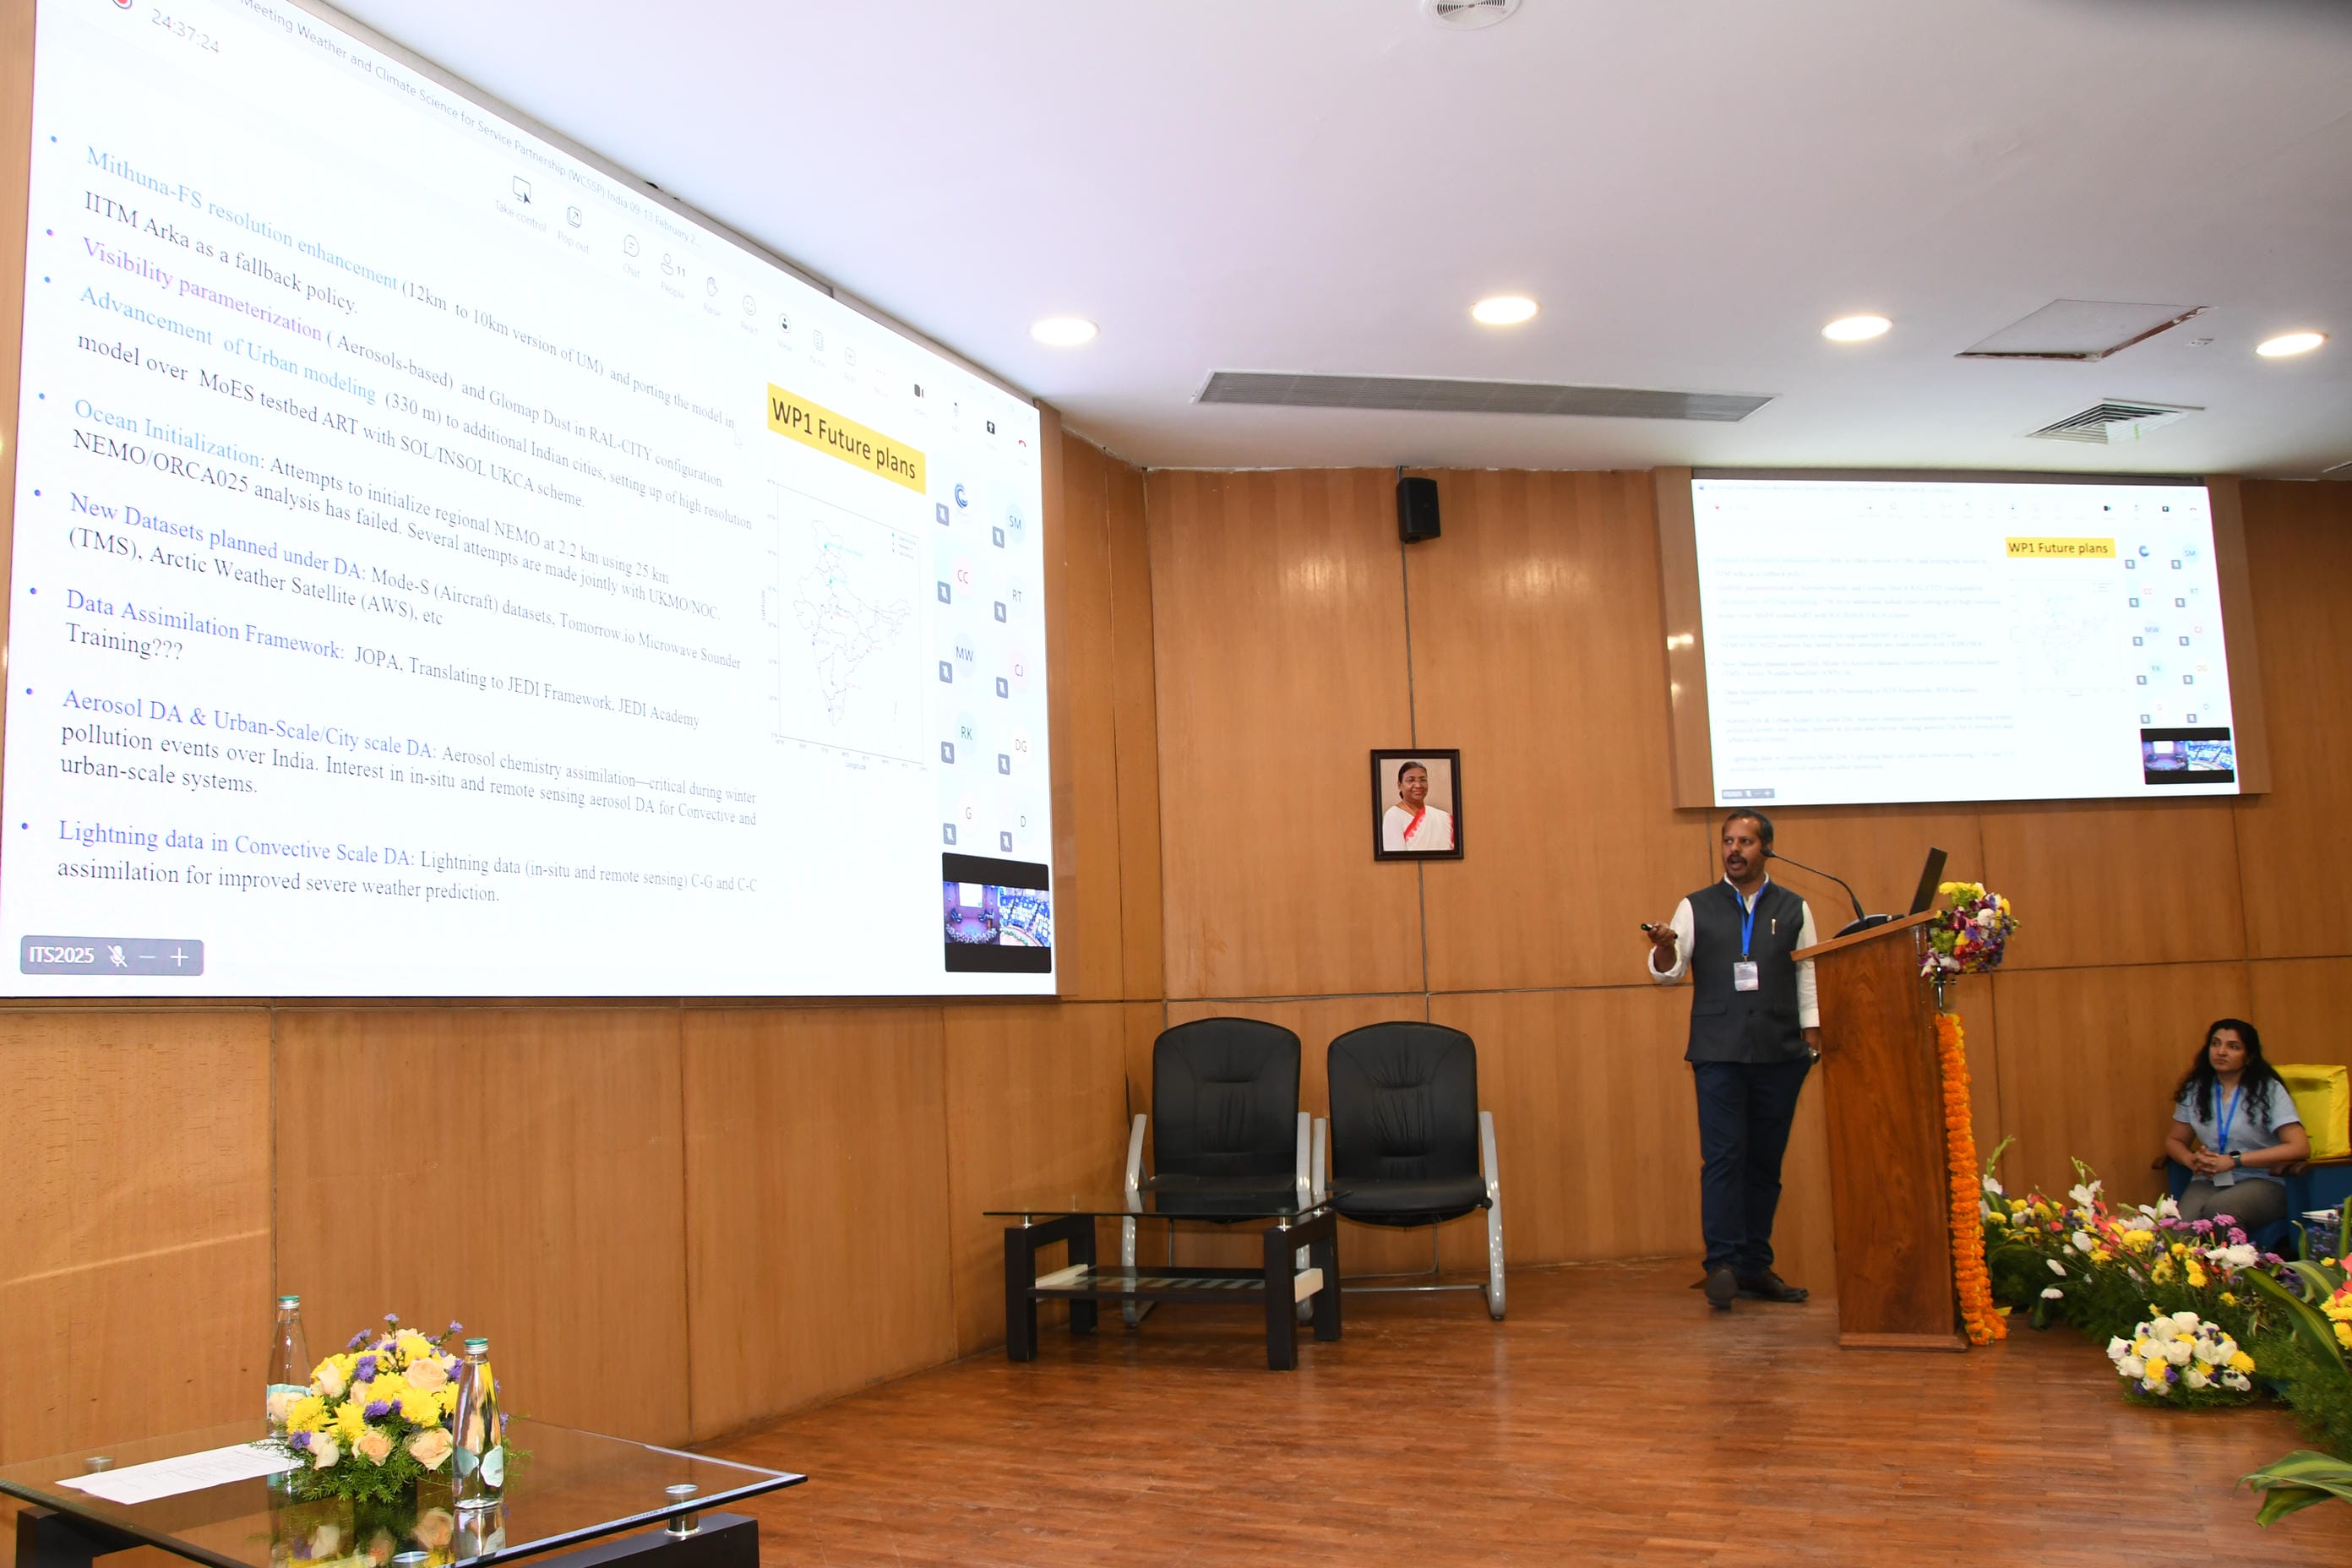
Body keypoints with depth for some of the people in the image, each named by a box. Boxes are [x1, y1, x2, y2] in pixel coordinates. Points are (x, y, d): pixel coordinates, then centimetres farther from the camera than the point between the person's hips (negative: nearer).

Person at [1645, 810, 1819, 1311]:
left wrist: (1813, 1041, 4)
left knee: (1765, 1161, 5)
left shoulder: (1794, 909, 10)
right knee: (1724, 1157, -7)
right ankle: (1723, 1264, -5)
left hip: (1780, 1054, 1)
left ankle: (1755, 1268, 12)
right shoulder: (1696, 908, 8)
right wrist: (1663, 948, -18)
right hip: (1718, 1053, -1)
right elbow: (1670, 972, 4)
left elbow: (1808, 980, 11)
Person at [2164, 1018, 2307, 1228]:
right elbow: (2174, 1140, 22)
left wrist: (2233, 1160, -16)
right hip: (2208, 1181, 2)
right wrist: (2191, 1160, -4)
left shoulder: (2269, 1090, -1)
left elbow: (2300, 1148, -11)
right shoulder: (2195, 1090, 11)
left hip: (2261, 1181, -2)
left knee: (2218, 1209, -36)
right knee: (2182, 1226, -33)